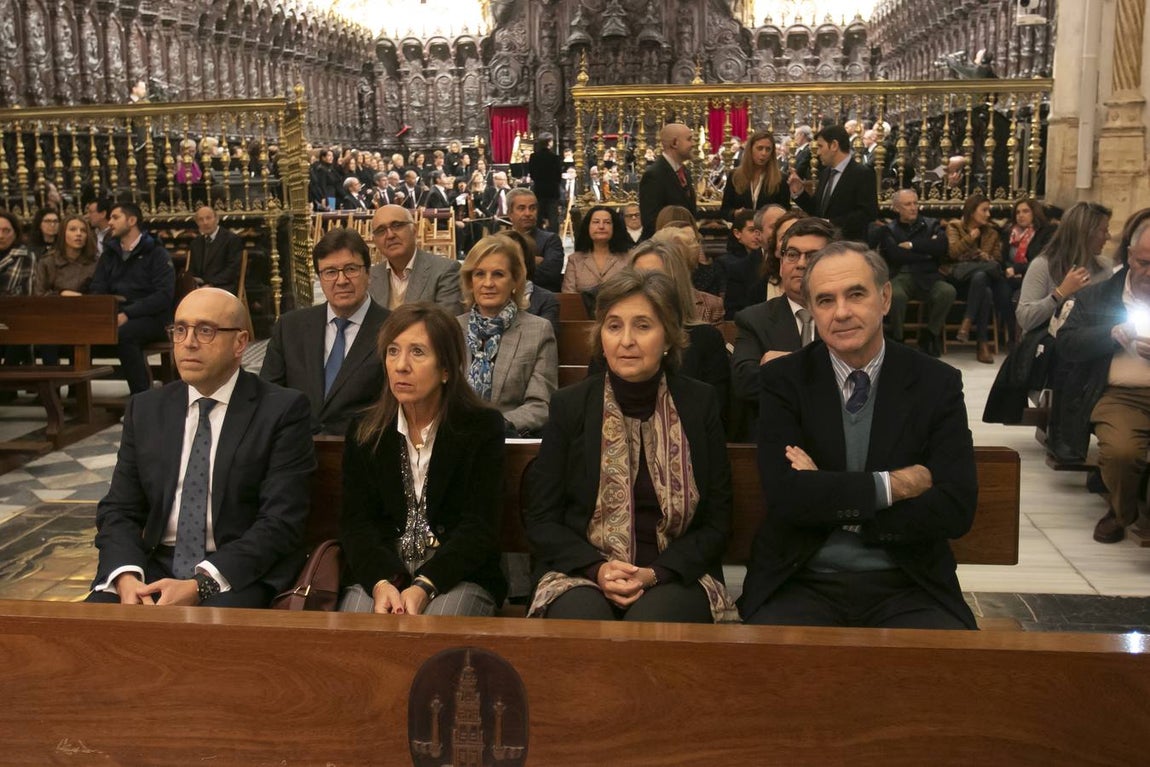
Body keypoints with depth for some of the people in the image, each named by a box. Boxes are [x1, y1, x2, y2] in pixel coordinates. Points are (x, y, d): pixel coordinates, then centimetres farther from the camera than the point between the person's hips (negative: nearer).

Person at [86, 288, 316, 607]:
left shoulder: (283, 410, -3)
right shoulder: (145, 409, 12)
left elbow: (281, 521, -10)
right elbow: (119, 509, 9)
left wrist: (200, 586, -20)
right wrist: (126, 577, -12)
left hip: (240, 573, -4)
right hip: (154, 567, 4)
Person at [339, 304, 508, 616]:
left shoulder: (483, 427, -2)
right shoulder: (363, 432, 7)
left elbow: (480, 526, -7)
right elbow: (356, 522, 2)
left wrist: (423, 587, -21)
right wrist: (381, 583, -19)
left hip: (458, 576, -2)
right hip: (380, 574, 2)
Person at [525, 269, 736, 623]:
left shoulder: (700, 404, 3)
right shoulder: (569, 406, 2)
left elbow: (717, 520, 4)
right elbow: (540, 519, 5)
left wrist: (656, 574, -12)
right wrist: (597, 568, -13)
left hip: (676, 577, 0)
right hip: (582, 573, 0)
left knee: (651, 620, -31)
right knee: (582, 618, -31)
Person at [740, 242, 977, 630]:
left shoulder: (937, 383, 2)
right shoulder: (784, 379, 0)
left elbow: (955, 510, -7)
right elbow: (786, 496, -13)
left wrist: (829, 499, -10)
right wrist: (894, 485, -12)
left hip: (908, 586, 2)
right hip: (802, 581, -1)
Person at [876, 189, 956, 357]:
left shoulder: (931, 224, 19)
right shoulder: (888, 229, 12)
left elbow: (943, 245, -2)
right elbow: (896, 255, -6)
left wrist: (912, 245, -3)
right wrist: (927, 251, 1)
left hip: (928, 277, 2)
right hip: (900, 276, -2)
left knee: (948, 291, -30)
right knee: (896, 295, -37)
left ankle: (929, 336, -8)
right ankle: (897, 340, -13)